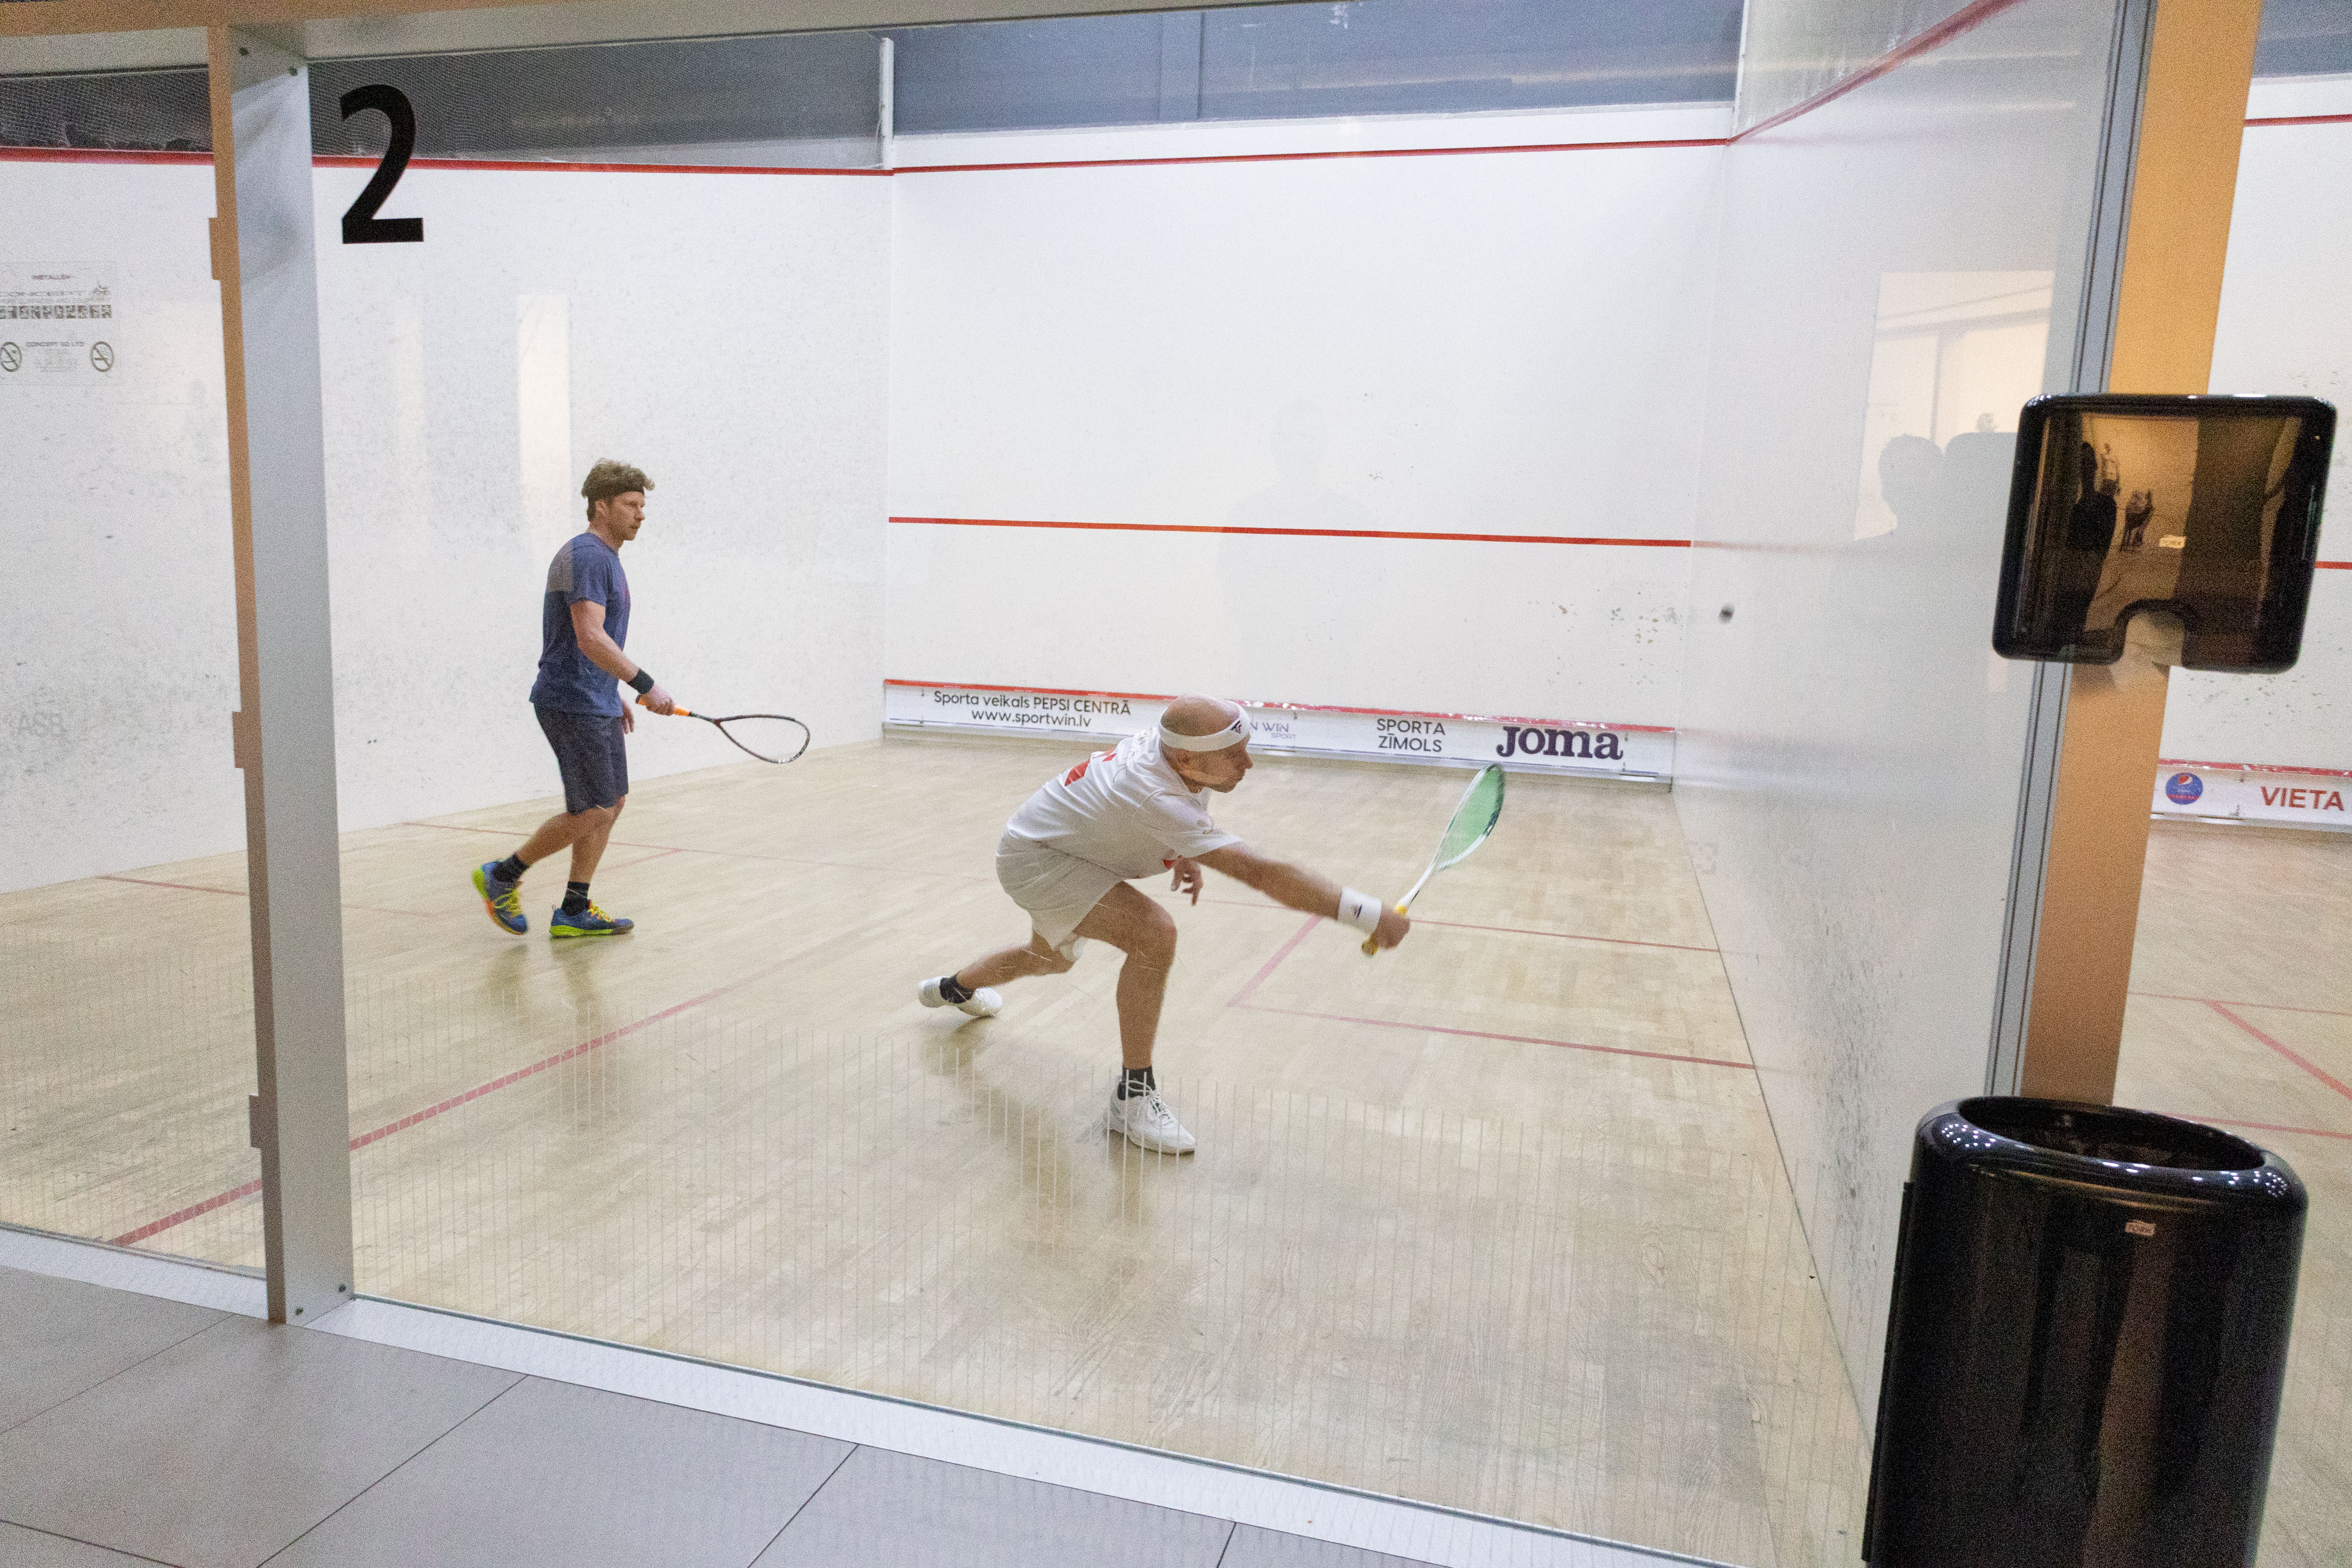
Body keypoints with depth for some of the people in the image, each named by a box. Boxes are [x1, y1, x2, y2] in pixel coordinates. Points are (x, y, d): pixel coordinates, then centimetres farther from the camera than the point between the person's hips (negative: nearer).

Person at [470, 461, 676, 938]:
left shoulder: (606, 558, 17)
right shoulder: (586, 555, -16)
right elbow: (590, 638, -27)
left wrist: (615, 695, 24)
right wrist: (646, 684, -28)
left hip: (597, 705, 10)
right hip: (571, 704, -10)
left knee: (613, 802, 10)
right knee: (592, 812, -7)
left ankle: (573, 912, 16)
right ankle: (501, 876, 10)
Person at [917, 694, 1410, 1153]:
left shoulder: (1171, 744, -16)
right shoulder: (1157, 800, -42)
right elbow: (1261, 873, -48)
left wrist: (1186, 857, -2)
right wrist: (1370, 914, -48)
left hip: (1054, 845, 10)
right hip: (1033, 860, -9)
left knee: (1052, 958, 34)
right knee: (1154, 935, -30)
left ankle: (954, 987, 64)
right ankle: (1133, 1096, -17)